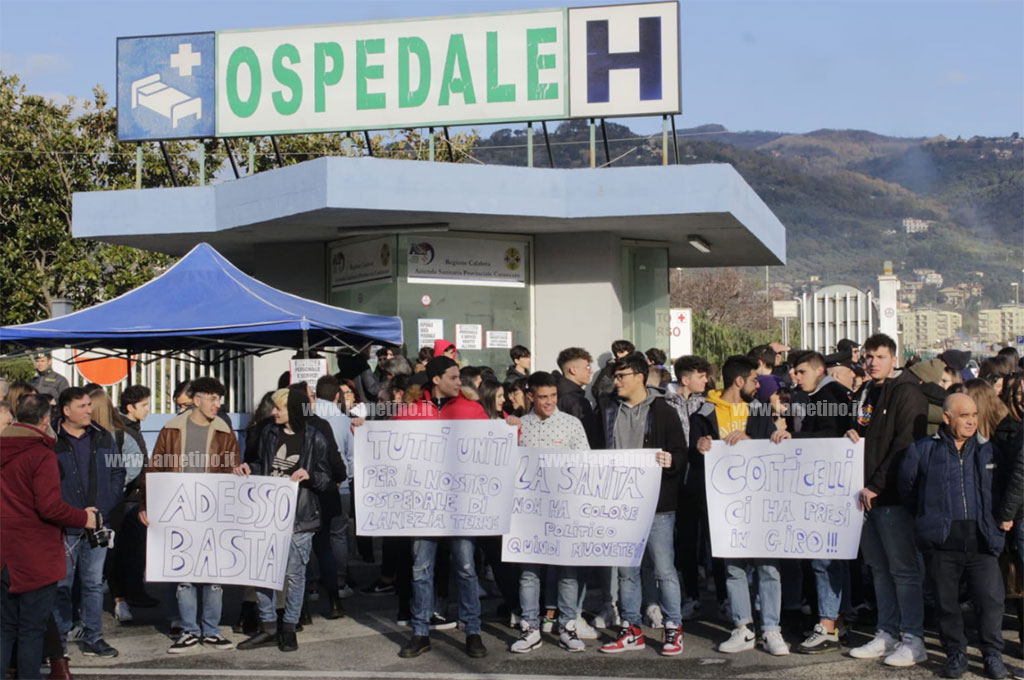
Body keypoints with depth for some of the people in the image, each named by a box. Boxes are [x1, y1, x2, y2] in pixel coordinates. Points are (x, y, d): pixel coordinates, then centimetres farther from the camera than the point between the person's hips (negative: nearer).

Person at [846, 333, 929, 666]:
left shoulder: (907, 392, -9)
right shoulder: (867, 393, 16)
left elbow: (905, 445, -16)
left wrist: (876, 486, -17)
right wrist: (853, 435, 10)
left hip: (893, 497, -8)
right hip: (867, 494, 8)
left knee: (903, 569, -4)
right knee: (880, 569, 12)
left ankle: (913, 640, 2)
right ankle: (887, 634, 20)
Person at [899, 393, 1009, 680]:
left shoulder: (988, 450, 9)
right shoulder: (923, 450, 3)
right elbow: (907, 487, 9)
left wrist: (994, 521, 11)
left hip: (981, 538, 1)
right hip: (942, 540, -1)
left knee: (990, 598, -3)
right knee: (946, 599, 6)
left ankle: (993, 655, 10)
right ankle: (956, 653, 18)